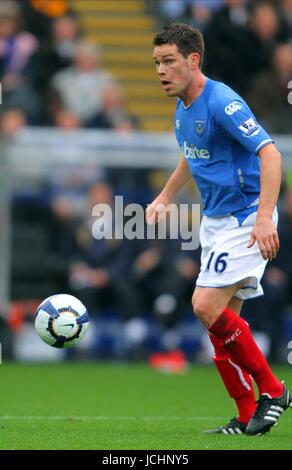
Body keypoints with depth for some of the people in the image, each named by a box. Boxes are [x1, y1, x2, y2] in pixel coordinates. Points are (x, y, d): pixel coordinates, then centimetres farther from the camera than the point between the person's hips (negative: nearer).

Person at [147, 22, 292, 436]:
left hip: (245, 220, -9)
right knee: (221, 320, 5)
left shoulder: (222, 102, -19)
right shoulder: (183, 108, 10)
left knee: (207, 306, -18)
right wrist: (164, 198, 25)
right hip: (215, 222, 9)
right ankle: (248, 417, 12)